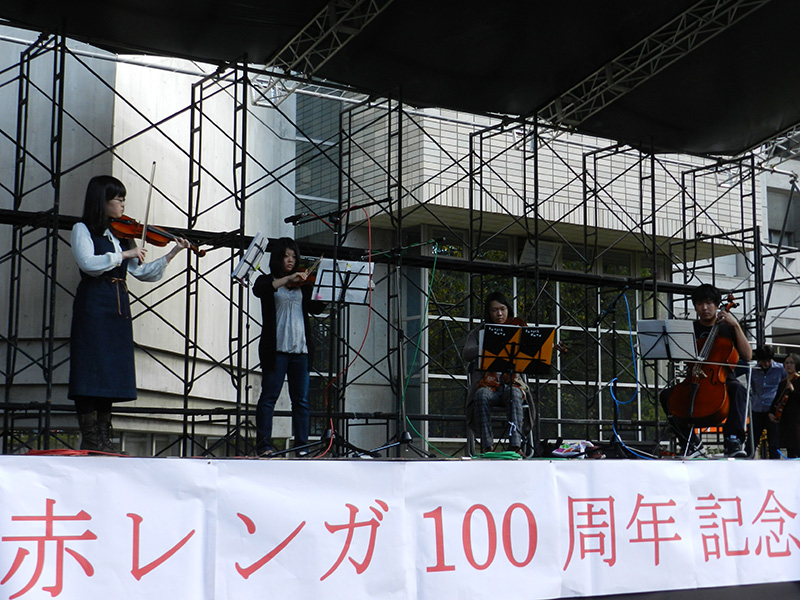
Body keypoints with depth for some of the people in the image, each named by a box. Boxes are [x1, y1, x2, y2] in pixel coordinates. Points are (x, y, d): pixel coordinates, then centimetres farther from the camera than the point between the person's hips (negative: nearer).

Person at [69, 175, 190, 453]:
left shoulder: (121, 234, 17)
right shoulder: (83, 230, 0)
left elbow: (143, 272, 16)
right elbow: (88, 263, -17)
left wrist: (172, 253, 10)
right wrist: (124, 254, -16)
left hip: (118, 308, 7)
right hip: (93, 306, -6)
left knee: (111, 372, 5)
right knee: (91, 370, -8)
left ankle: (104, 438, 8)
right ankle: (89, 439, -6)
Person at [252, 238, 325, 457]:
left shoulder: (302, 284, 16)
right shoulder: (267, 281, 6)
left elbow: (315, 308, 7)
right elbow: (258, 290, -17)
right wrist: (287, 279, -25)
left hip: (300, 348, 4)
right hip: (276, 348, -3)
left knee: (302, 399, 4)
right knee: (269, 396, -3)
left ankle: (302, 445, 8)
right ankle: (263, 444, 1)